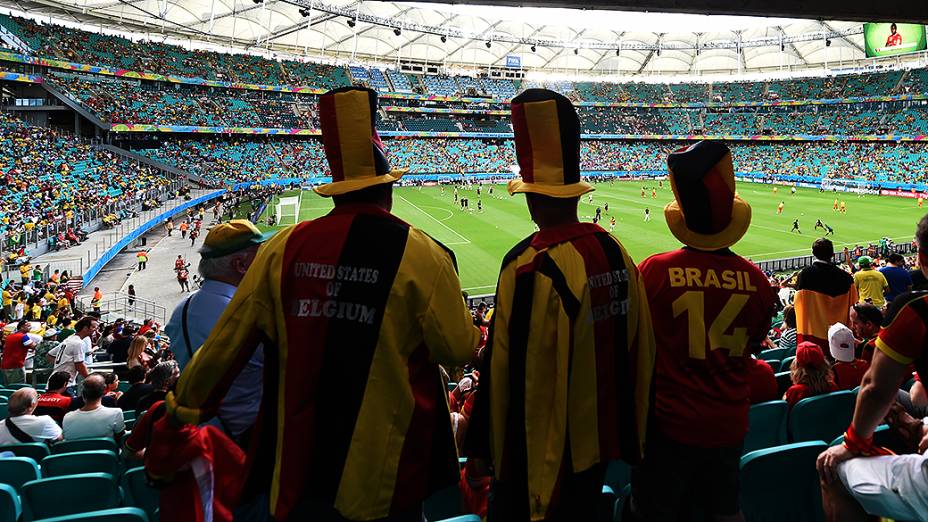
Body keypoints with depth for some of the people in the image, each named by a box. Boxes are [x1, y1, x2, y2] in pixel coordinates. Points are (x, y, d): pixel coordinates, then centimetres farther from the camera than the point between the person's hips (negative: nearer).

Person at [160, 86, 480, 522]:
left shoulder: (285, 246, -5)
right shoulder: (421, 254, -14)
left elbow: (229, 337, 3)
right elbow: (460, 350, -7)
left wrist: (186, 404, 18)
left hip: (299, 463, 3)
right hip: (387, 473, -2)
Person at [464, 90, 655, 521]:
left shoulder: (532, 267, -24)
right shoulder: (615, 251, -4)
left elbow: (511, 372, -20)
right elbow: (639, 346, 5)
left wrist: (482, 448, -6)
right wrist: (627, 434, 17)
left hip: (543, 450, -6)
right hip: (602, 435, 6)